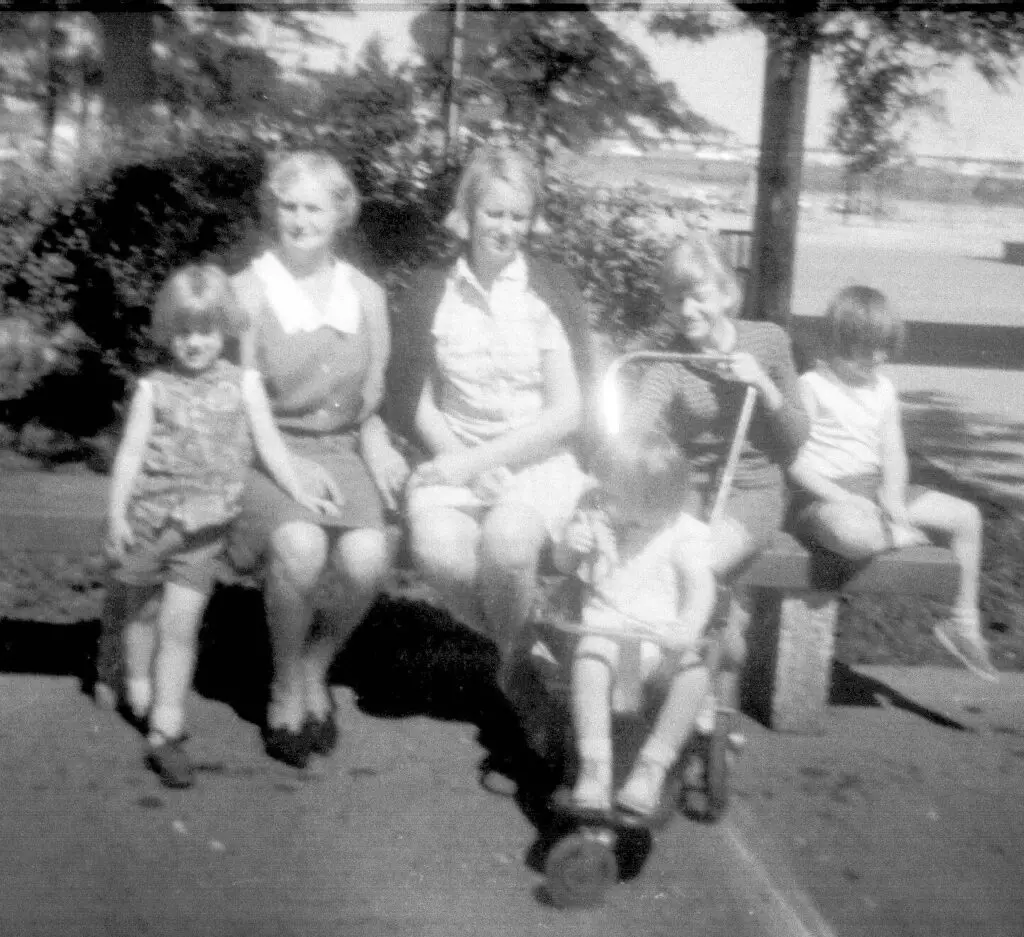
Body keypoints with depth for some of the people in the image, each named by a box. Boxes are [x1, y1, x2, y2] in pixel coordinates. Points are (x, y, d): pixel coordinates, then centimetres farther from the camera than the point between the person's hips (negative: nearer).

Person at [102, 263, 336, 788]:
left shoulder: (244, 384, 3)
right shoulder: (154, 389, 1)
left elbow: (268, 443, 3)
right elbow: (131, 452, -1)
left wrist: (300, 496, -3)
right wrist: (116, 513, -9)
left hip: (203, 528, -1)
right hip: (148, 517, 1)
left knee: (179, 626, -5)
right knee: (133, 608, 15)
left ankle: (166, 731, -3)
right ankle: (138, 690, 41)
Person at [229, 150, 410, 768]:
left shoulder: (366, 296, 9)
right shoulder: (248, 292, -3)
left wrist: (376, 444, -5)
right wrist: (294, 465, -18)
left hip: (339, 452, 3)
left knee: (369, 557, -28)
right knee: (300, 548, -34)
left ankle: (316, 668, 4)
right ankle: (286, 688, -5)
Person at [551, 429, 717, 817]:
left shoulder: (680, 533, -4)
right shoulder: (595, 516, 5)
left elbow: (700, 585, -13)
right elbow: (563, 564, 15)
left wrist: (689, 627, -34)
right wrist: (570, 545, -11)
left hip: (663, 635, -1)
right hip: (606, 627, 1)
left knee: (694, 669, -30)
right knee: (589, 659, -33)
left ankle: (654, 764, -22)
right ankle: (595, 764, -31)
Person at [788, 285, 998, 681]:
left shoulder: (883, 389, 11)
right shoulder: (811, 387, -8)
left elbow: (894, 454, 7)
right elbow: (795, 460, -14)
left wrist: (893, 495, -13)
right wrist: (839, 497, -23)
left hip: (875, 488, 7)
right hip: (823, 495, -7)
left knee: (966, 515, -2)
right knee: (852, 532, -43)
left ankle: (963, 623, 7)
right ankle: (907, 536, -6)